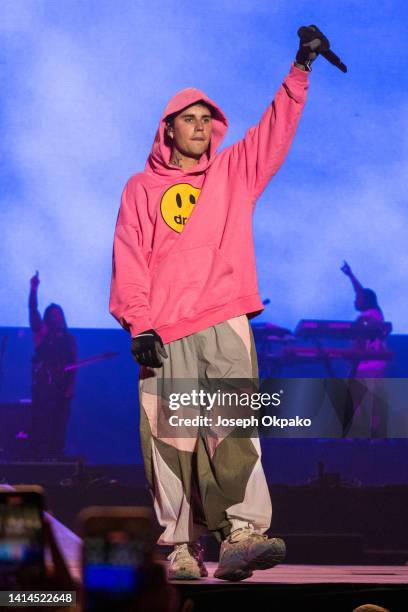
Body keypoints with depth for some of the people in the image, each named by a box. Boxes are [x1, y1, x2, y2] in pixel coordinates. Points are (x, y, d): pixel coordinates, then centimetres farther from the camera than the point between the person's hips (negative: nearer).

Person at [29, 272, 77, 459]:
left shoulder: (69, 338, 14)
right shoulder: (41, 333, 8)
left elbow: (74, 364, 10)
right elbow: (33, 310, -5)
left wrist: (71, 386, -2)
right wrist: (33, 289, -17)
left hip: (62, 389, 3)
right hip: (43, 386, -3)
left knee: (59, 426, -1)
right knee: (41, 423, -13)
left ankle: (56, 456, 1)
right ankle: (39, 458, -16)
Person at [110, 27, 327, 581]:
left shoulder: (234, 174, 19)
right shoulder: (142, 189, 14)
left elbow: (277, 128, 12)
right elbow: (129, 261, 5)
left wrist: (301, 69, 1)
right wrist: (139, 324, -6)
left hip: (226, 325, 1)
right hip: (165, 335, 0)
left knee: (234, 427, -16)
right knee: (172, 441, -5)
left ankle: (241, 534, -26)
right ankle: (181, 548, -2)